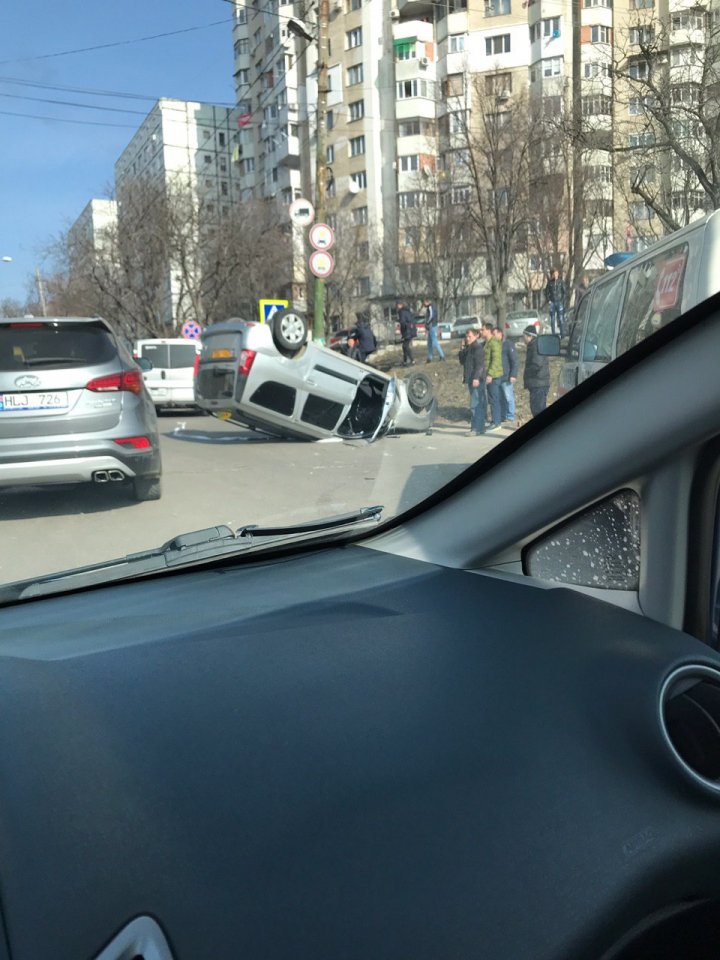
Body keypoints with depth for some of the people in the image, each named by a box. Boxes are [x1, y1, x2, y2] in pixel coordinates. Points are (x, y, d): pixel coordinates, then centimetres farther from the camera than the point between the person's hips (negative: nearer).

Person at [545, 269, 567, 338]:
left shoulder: (561, 282, 2)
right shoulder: (550, 282, 6)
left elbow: (564, 292, 4)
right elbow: (546, 292, 10)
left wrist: (562, 301, -6)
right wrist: (548, 300, -1)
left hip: (559, 302, -2)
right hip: (552, 303, 2)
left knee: (561, 319, -6)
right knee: (552, 319, 4)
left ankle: (562, 334, -4)